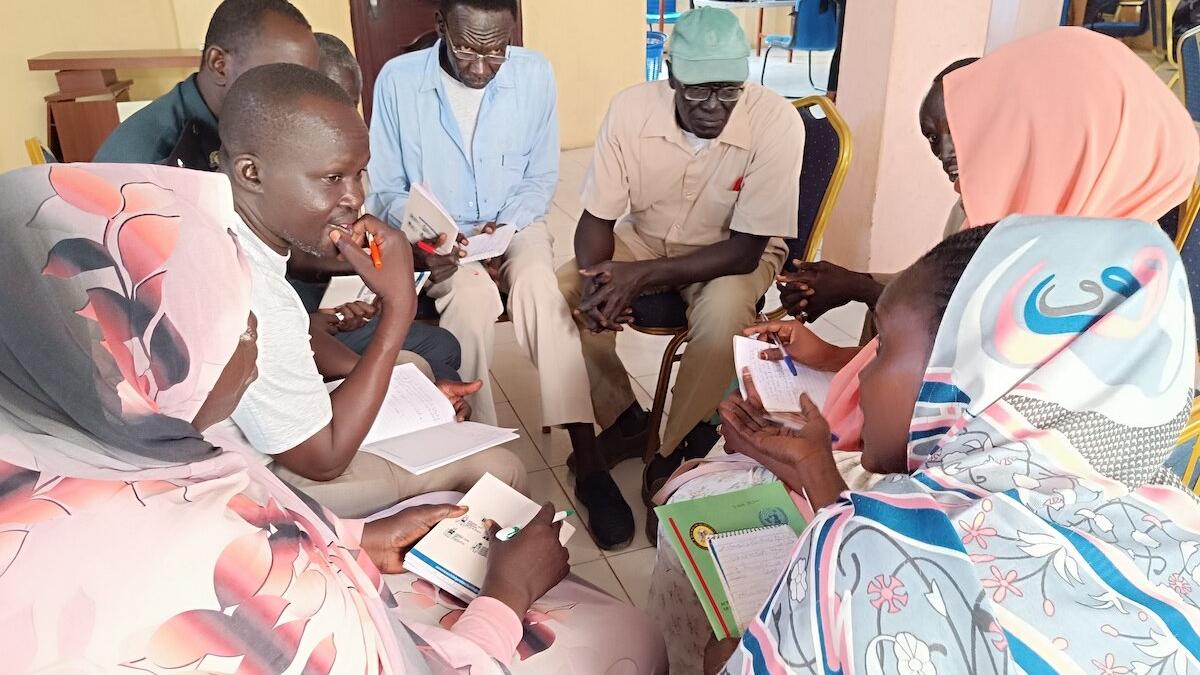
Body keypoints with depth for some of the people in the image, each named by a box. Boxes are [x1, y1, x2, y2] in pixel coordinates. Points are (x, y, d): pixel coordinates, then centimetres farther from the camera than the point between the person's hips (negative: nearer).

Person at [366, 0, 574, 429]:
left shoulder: (535, 74, -6)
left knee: (536, 282, -30)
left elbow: (541, 179, 4)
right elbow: (385, 191, -2)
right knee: (474, 296, -32)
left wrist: (504, 229, -13)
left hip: (515, 225, 1)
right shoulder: (398, 79, -10)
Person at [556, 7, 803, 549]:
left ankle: (673, 461, -10)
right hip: (646, 239, 3)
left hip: (734, 254, -2)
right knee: (557, 295, -21)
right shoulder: (631, 108, -19)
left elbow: (745, 249, -25)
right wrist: (596, 276, -34)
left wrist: (641, 275, -33)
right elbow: (596, 217, -11)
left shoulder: (776, 122, -27)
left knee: (722, 315, -36)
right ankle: (617, 418, -1)